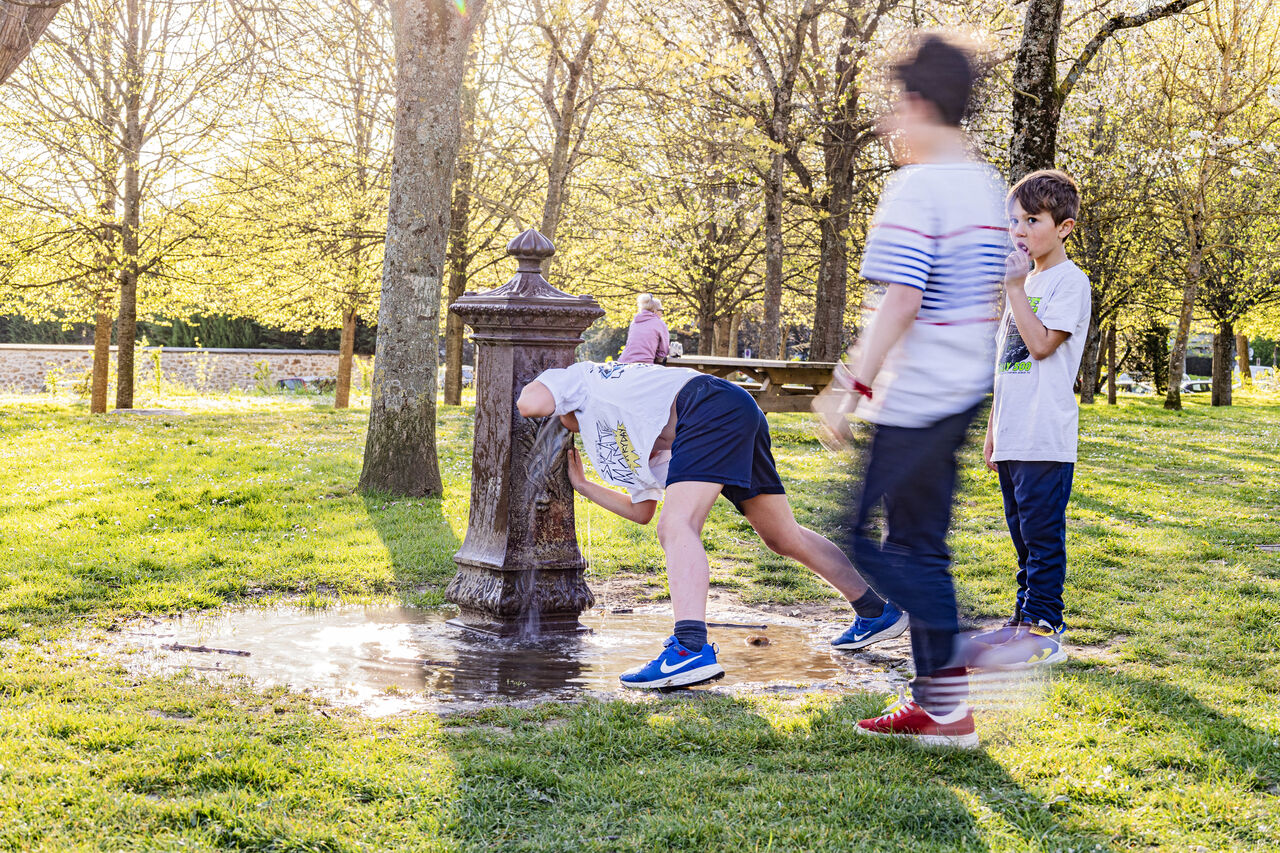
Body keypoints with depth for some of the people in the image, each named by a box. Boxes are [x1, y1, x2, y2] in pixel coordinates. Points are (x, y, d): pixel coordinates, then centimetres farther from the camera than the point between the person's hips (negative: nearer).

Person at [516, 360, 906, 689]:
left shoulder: (578, 379, 17)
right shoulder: (626, 447, 34)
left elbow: (531, 403, -2)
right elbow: (642, 512, 32)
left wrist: (530, 389, 23)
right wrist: (583, 487, 41)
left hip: (710, 405, -9)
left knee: (676, 527, -21)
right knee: (784, 537, 19)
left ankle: (692, 650, -38)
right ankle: (878, 611, 32)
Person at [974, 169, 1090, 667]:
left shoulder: (1069, 282, -6)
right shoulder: (1024, 282, 19)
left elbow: (1041, 344, -19)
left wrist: (1014, 288, -14)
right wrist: (992, 430, 20)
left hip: (1046, 439, -9)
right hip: (1014, 437, 9)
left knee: (1042, 534, -6)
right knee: (1024, 534, 13)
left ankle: (1043, 630, -3)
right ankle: (1025, 621, 20)